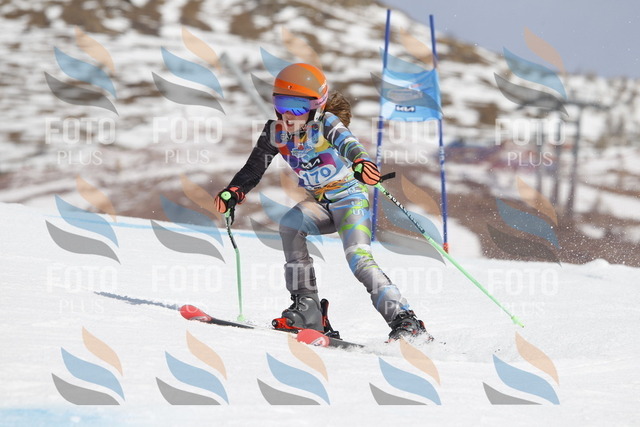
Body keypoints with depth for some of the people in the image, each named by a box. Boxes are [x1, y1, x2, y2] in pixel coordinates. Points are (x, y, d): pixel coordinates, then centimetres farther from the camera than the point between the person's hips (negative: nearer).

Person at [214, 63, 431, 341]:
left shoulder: (326, 123, -21)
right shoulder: (276, 133, -6)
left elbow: (348, 144, -41)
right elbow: (253, 169, 1)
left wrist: (362, 163, -64)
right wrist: (233, 193, -19)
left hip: (350, 198, -5)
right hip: (321, 205, 5)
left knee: (358, 258, -25)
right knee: (289, 224, -25)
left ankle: (403, 319, -25)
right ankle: (306, 309, -21)